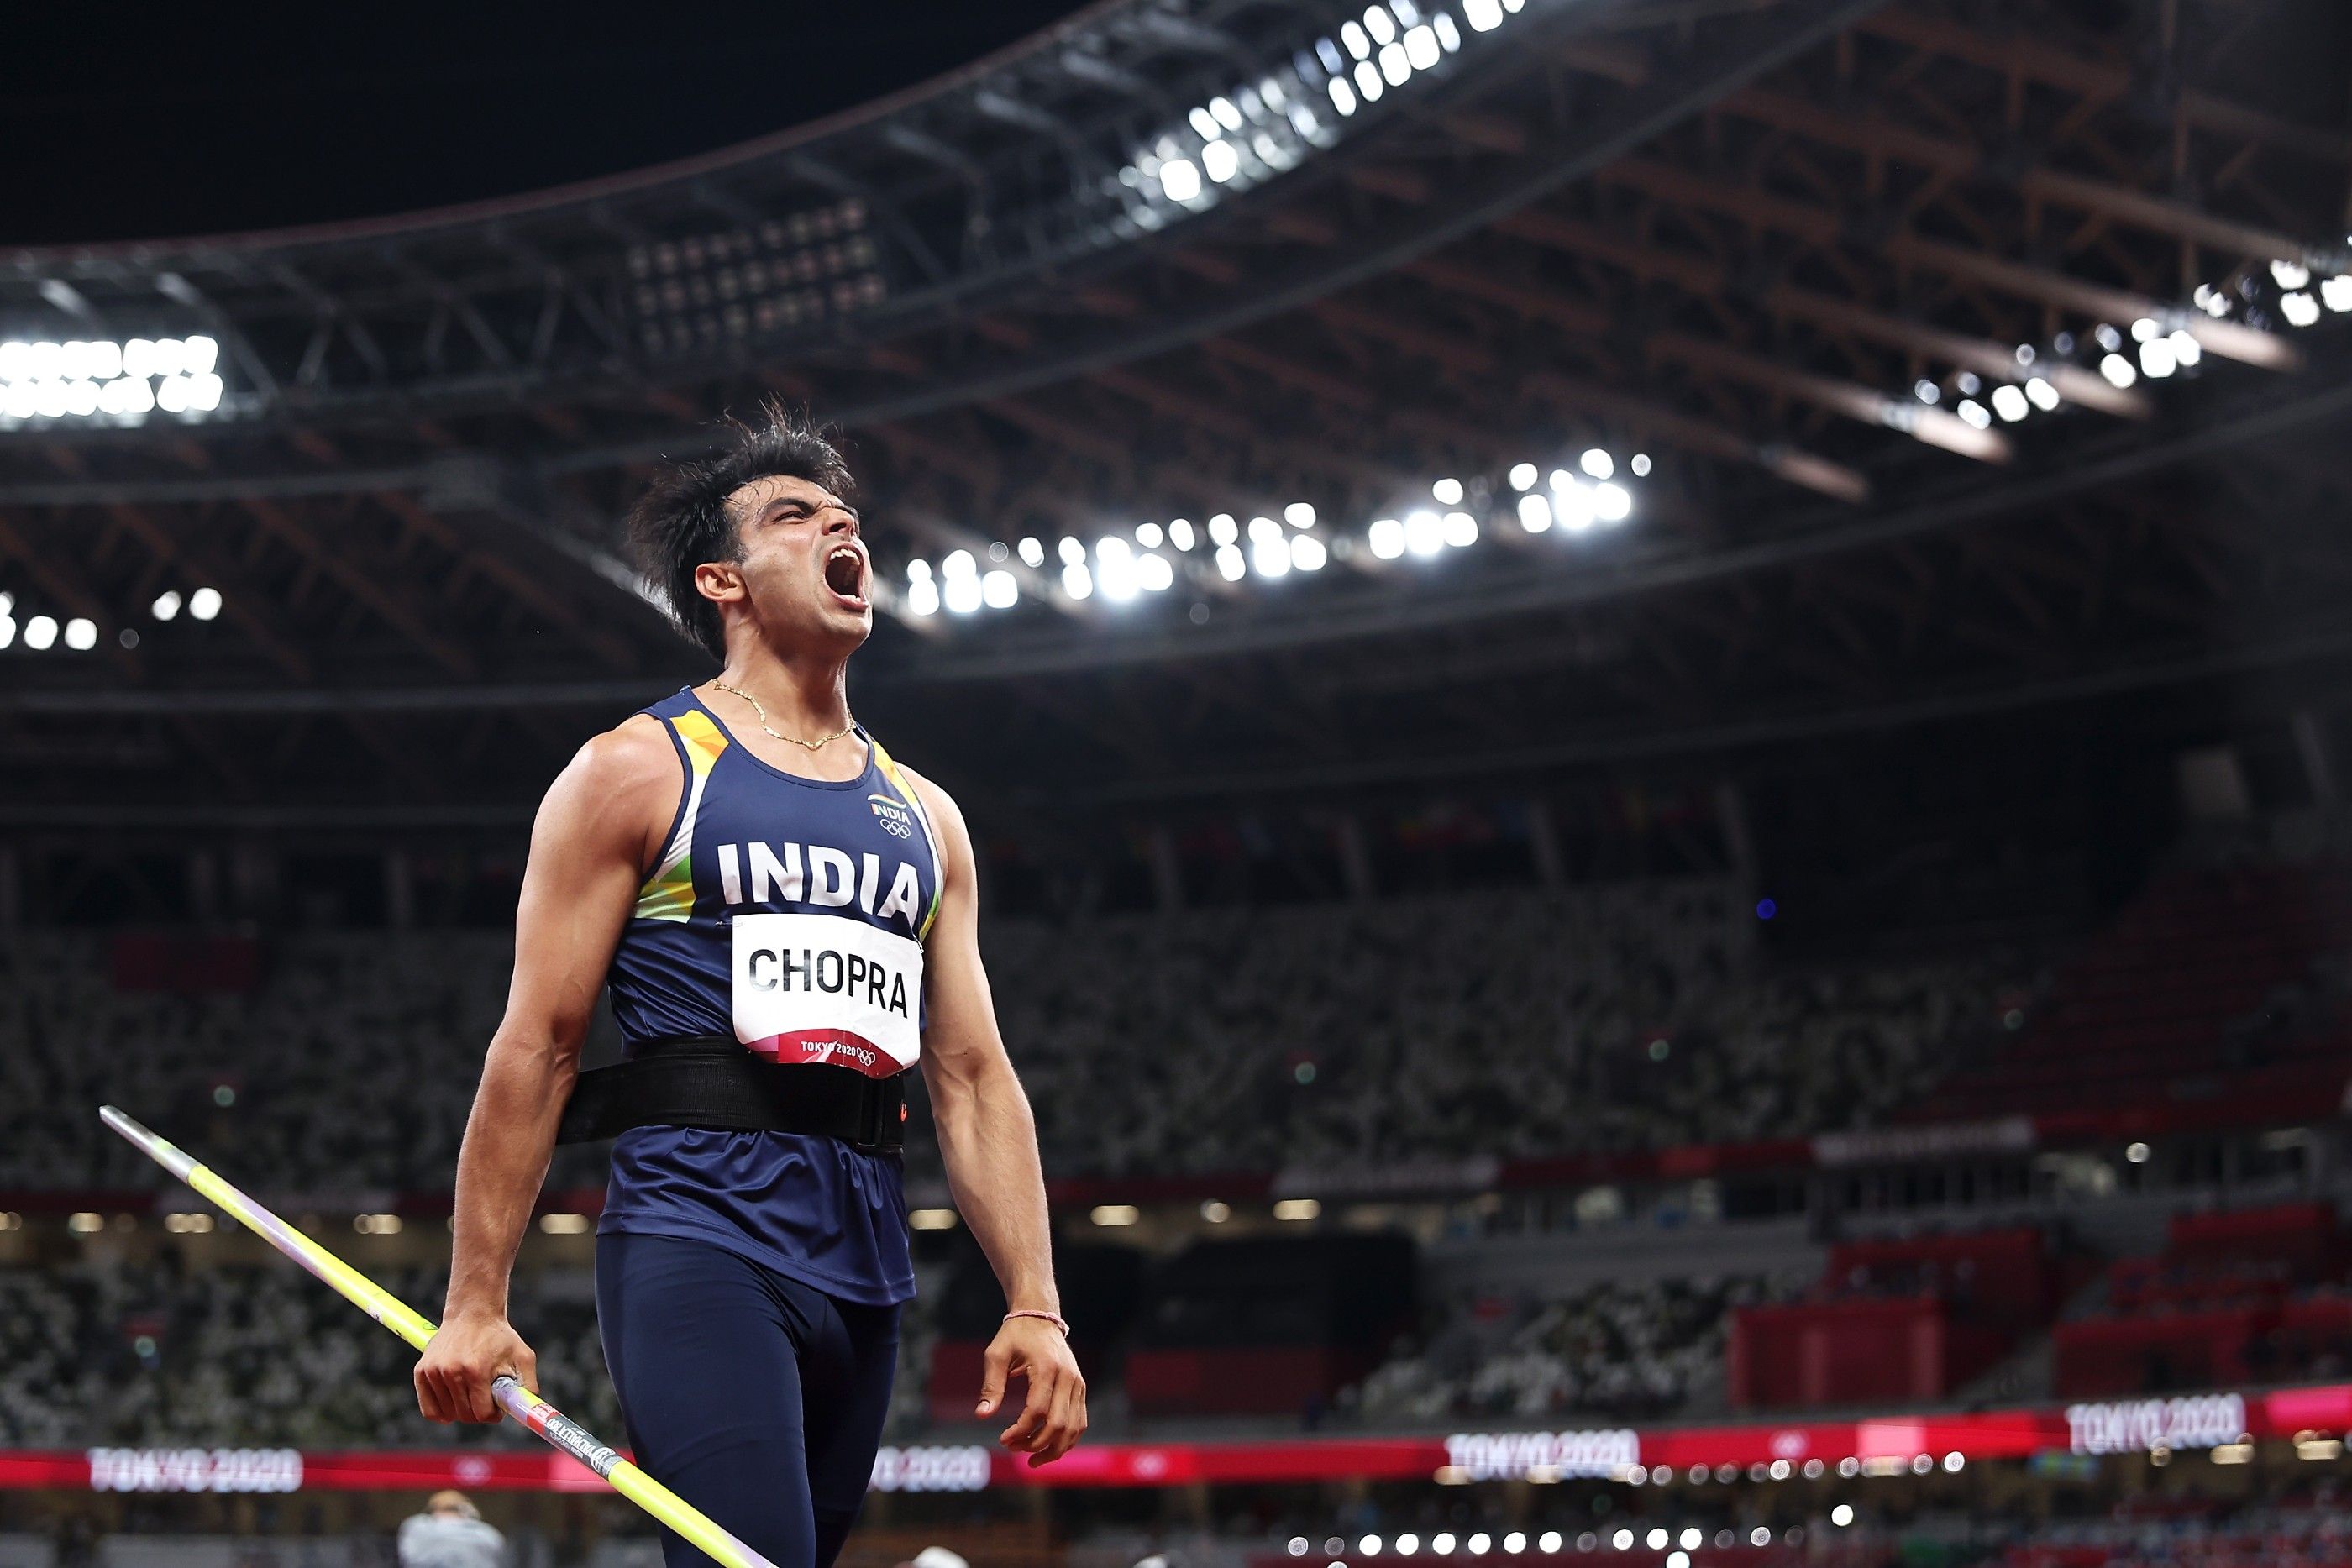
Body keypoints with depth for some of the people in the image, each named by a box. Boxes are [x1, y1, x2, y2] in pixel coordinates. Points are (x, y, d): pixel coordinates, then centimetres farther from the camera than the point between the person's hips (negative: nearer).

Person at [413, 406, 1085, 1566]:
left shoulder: (924, 816, 21)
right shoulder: (636, 772, 5)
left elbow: (972, 1076, 17)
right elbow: (536, 1047, 0)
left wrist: (1034, 1307, 7)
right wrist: (474, 1305, -6)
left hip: (864, 1263, 6)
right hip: (700, 1241, -6)